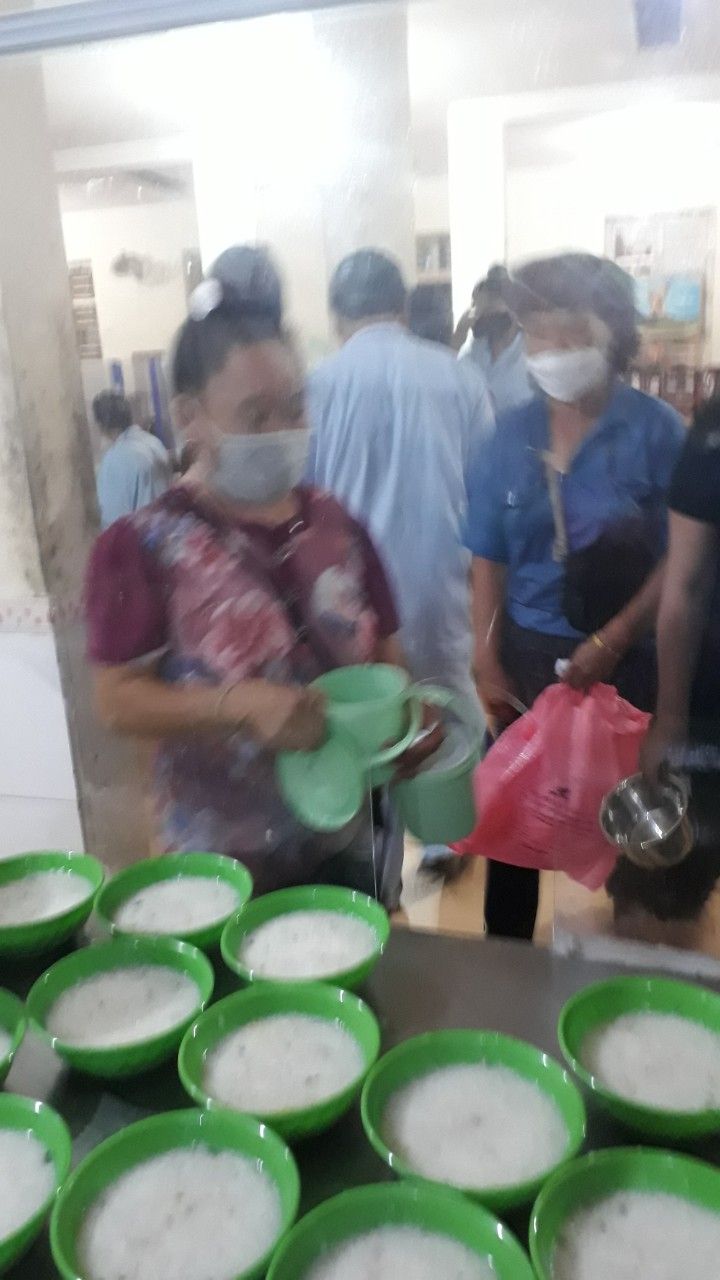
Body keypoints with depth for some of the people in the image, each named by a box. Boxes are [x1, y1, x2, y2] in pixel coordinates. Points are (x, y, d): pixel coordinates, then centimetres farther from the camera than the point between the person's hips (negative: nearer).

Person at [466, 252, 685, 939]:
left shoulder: (657, 429, -8)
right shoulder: (510, 434, 1)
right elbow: (488, 559, 2)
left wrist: (613, 640, -17)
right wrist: (485, 662, -2)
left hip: (625, 660, -2)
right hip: (526, 653, 3)